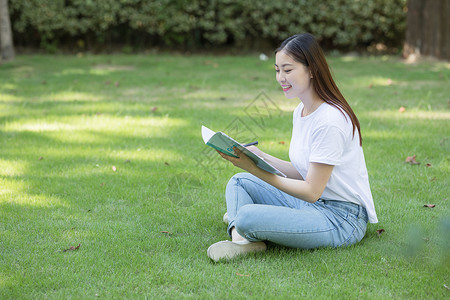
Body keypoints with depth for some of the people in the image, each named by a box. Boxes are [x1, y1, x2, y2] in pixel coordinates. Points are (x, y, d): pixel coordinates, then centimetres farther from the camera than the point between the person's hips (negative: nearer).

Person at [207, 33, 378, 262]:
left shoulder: (330, 120, -21)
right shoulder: (301, 111, 9)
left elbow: (312, 191, -20)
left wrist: (256, 170, -25)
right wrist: (260, 157, 1)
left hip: (342, 218, -10)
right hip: (314, 204, 10)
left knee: (247, 217, -28)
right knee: (239, 182, 9)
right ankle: (241, 239, -12)